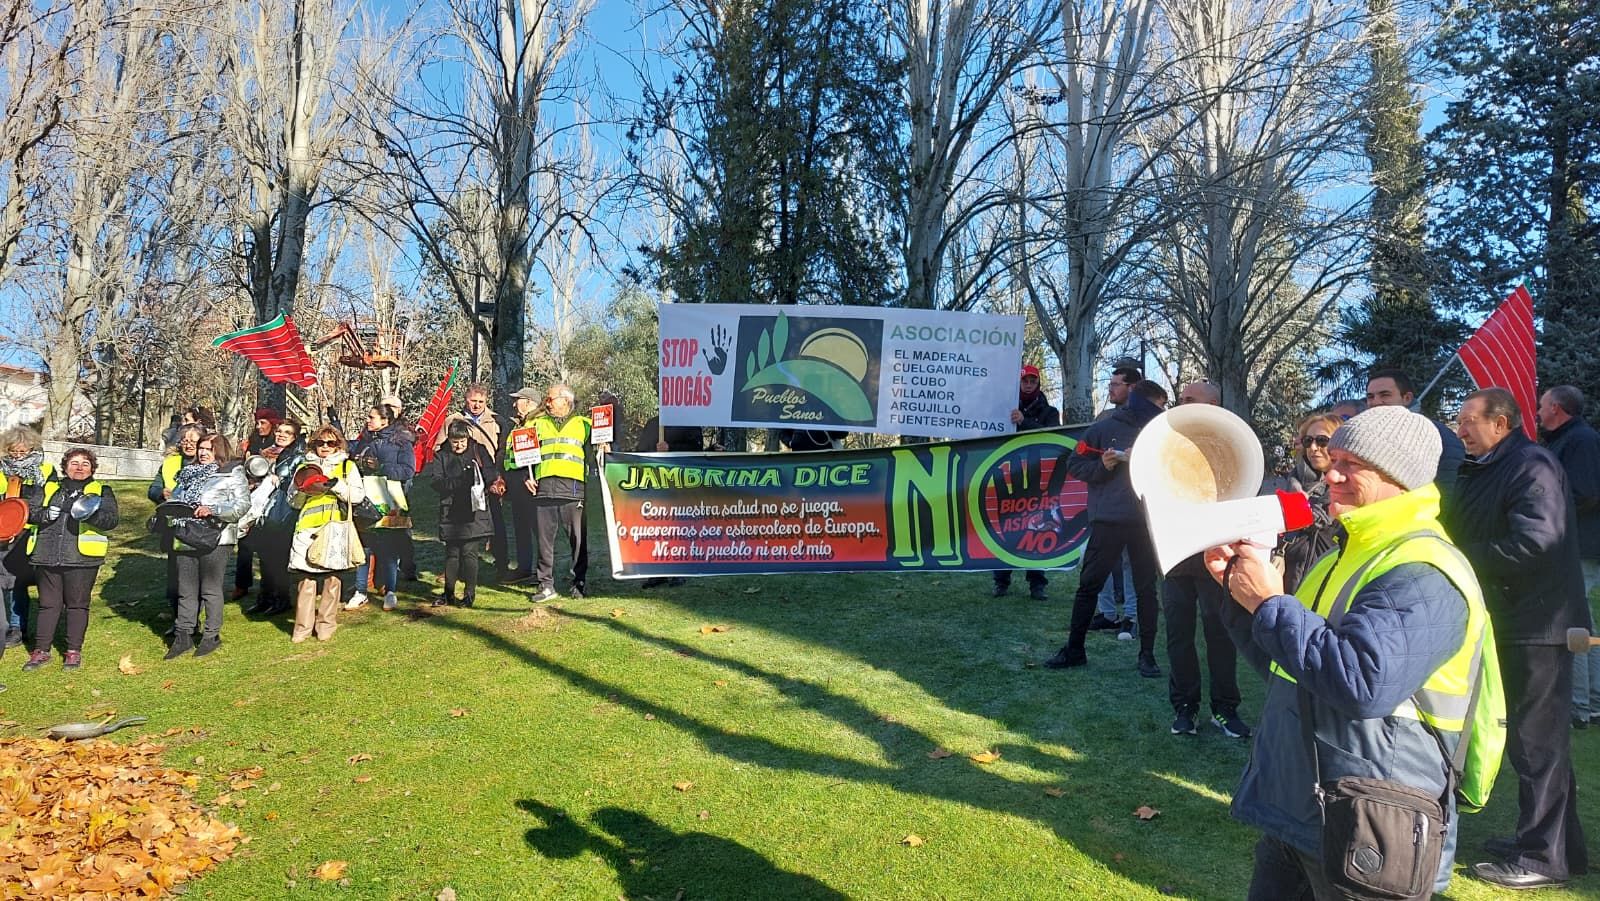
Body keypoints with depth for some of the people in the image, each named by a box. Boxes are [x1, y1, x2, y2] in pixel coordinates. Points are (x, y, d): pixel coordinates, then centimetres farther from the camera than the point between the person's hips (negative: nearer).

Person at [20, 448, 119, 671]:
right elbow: (29, 511, 9)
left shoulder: (102, 491, 9)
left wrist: (91, 514, -22)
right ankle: (41, 650, 17)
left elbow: (111, 519, -3)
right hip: (47, 556, 3)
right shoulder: (47, 488, 18)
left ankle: (74, 651, 12)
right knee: (48, 603, 8)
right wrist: (45, 514, -11)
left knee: (77, 604, 4)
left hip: (82, 558, -2)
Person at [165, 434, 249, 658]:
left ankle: (212, 635, 11)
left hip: (215, 538, -6)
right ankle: (183, 636, 14)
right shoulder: (190, 473, 19)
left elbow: (243, 504, -10)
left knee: (210, 588, 1)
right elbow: (176, 499, 27)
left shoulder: (233, 473, -1)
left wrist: (212, 510, -20)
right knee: (186, 589, 8)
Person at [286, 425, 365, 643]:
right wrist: (304, 491, -5)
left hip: (336, 529, -1)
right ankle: (302, 627, 5)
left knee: (333, 578, 0)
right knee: (306, 579, -3)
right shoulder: (304, 467, 16)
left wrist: (335, 484, -13)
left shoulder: (347, 466, 11)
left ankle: (326, 625, 11)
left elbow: (358, 495, -1)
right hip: (308, 529, 1)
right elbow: (294, 502, 15)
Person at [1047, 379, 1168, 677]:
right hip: (1108, 520, -2)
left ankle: (1147, 654, 18)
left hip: (1147, 522, 2)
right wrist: (1102, 466, -14)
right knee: (1089, 585, 4)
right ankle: (1074, 649, 14)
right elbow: (1075, 464, 2)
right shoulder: (1104, 429, 0)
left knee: (1146, 589, 7)